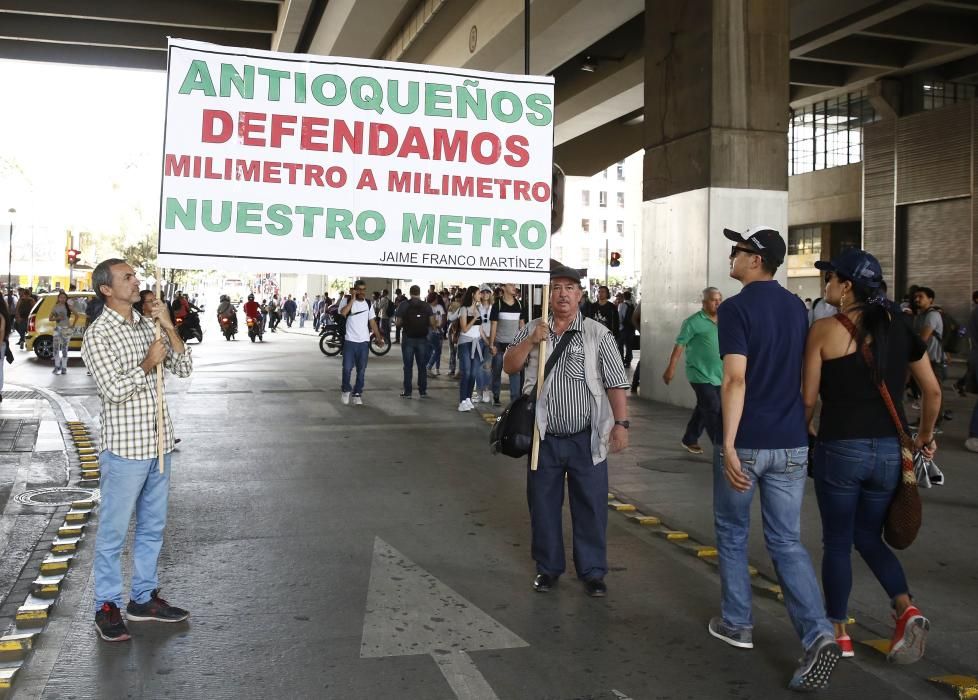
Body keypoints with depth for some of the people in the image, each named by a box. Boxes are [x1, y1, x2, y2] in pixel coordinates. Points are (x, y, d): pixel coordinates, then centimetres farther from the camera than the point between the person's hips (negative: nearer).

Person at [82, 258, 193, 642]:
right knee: (114, 531, 4)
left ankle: (144, 598, 28)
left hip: (159, 443, 7)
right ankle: (107, 607, 17)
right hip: (125, 448, -7)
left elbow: (184, 368, 4)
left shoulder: (147, 325, 8)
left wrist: (169, 327, -6)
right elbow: (113, 389, -21)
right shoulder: (98, 334, -12)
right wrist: (148, 363, -12)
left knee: (153, 526, 15)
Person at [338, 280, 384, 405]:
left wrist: (378, 337, 4)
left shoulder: (368, 304, 9)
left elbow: (372, 322, 11)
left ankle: (357, 393, 15)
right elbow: (343, 313, -23)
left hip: (364, 341, 3)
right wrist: (352, 299, -19)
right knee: (347, 368, -4)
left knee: (361, 370, 5)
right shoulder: (347, 300, -3)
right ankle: (346, 390, 17)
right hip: (350, 340, -3)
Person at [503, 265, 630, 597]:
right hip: (544, 438, 2)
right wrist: (531, 341, -13)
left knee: (590, 506, 4)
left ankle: (592, 571, 18)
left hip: (586, 439, -2)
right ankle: (547, 567, 26)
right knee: (543, 505, 11)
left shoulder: (598, 334, -2)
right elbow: (509, 367, 2)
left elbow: (615, 384, -3)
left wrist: (621, 423, -10)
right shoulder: (531, 330, 7)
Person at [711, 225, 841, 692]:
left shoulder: (735, 308, -11)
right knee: (787, 542, 8)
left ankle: (736, 623, 25)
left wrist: (729, 445, -23)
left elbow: (736, 378, -21)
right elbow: (803, 375, 17)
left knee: (732, 534, 14)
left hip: (746, 443, -5)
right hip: (791, 443, 5)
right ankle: (819, 634, -7)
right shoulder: (797, 308, 10)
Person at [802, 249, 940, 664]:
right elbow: (933, 391, 10)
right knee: (869, 537, 20)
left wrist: (805, 428, 15)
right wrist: (925, 436, 25)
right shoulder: (900, 328, 5)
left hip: (840, 449, -4)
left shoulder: (825, 329, -9)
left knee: (837, 542, 11)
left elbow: (809, 397, -5)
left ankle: (838, 632, 20)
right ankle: (907, 611, 1)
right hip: (890, 450, 5)